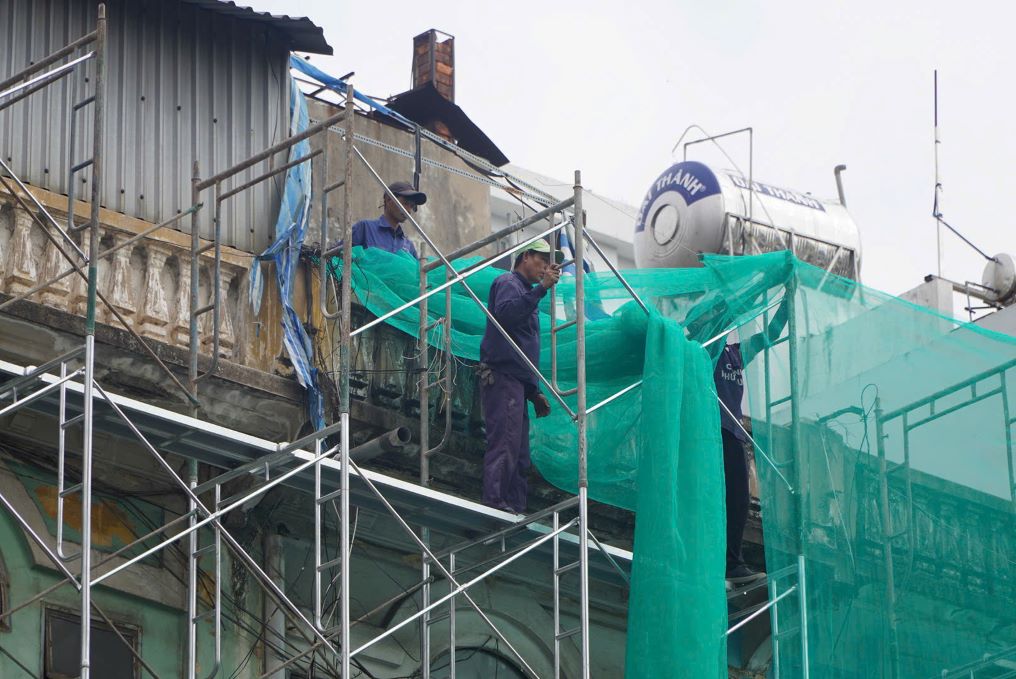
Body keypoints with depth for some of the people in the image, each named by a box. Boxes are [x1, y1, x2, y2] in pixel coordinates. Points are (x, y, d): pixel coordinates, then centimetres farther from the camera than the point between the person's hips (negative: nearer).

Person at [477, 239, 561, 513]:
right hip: (502, 377, -10)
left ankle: (515, 509, 5)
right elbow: (505, 312, -25)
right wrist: (542, 288, -26)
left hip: (517, 383, 10)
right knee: (504, 444, -19)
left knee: (519, 456, 6)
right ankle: (495, 503, -25)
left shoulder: (527, 293, 30)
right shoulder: (508, 283, 0)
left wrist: (535, 392, 26)